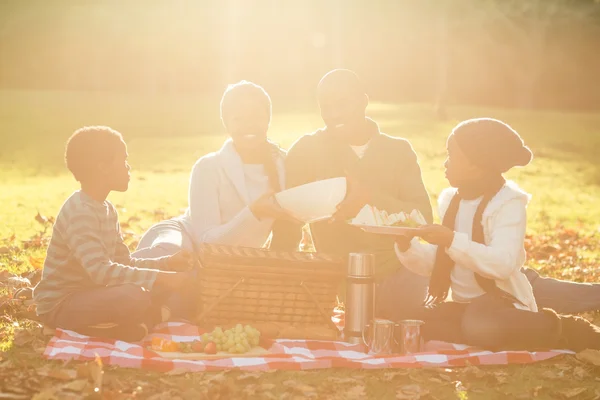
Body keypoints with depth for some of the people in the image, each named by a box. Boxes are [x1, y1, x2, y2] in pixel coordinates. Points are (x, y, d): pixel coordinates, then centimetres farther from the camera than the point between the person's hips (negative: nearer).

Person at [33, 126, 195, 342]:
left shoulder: (107, 209, 9)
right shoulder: (79, 213, -23)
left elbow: (124, 262, 12)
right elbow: (101, 270, -35)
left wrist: (167, 263, -1)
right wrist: (160, 277, -37)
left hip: (90, 293, 10)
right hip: (61, 304, -10)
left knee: (163, 288, 5)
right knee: (135, 297, -33)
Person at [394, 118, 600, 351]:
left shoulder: (508, 202, -13)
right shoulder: (450, 199, 9)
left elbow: (503, 264, -29)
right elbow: (435, 265, 10)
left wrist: (452, 240, -34)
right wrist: (407, 246, -9)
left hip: (503, 303, -6)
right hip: (463, 305, 6)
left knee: (481, 328, -40)